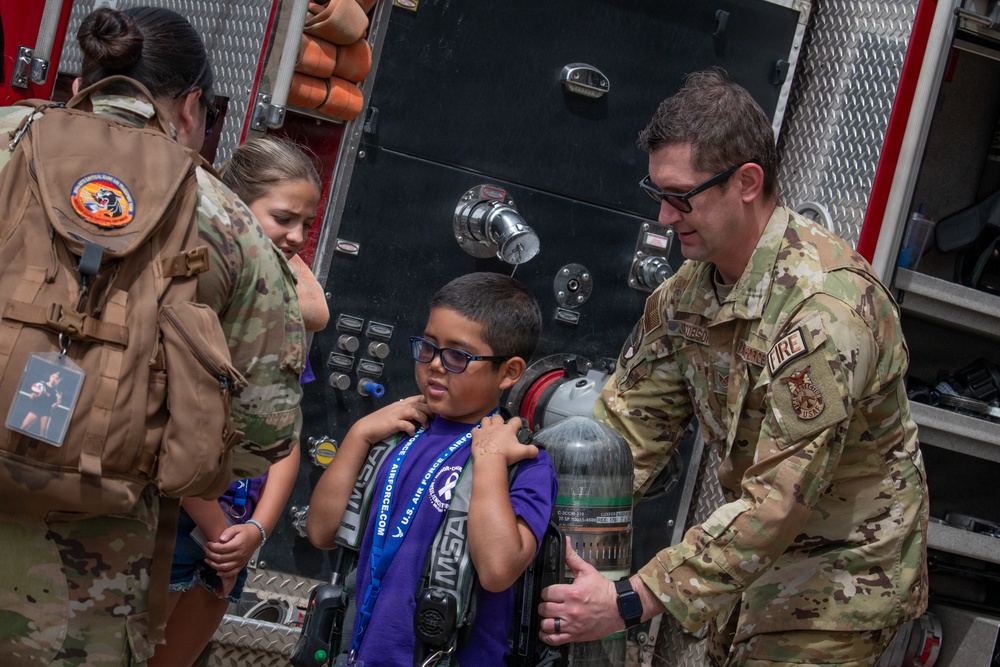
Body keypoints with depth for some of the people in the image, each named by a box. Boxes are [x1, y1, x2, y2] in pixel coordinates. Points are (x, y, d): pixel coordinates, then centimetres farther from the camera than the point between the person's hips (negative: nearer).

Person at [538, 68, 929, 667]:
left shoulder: (825, 307, -31)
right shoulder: (693, 282, -4)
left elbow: (778, 500, -32)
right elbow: (633, 418, 0)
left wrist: (630, 602, -32)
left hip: (841, 572, -7)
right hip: (759, 550, 7)